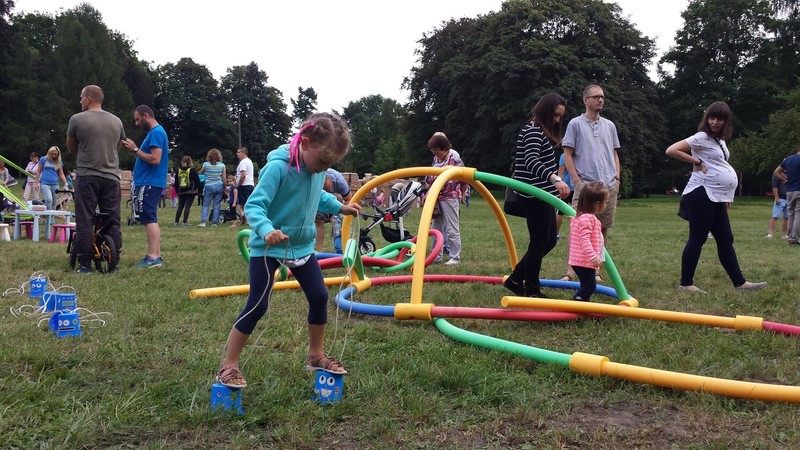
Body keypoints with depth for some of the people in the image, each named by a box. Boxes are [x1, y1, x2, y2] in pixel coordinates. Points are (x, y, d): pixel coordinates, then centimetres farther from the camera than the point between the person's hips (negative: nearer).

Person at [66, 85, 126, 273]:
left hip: (87, 176, -3)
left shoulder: (77, 119, -2)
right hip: (111, 177, 3)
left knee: (85, 221, 1)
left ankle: (85, 264, 1)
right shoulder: (116, 121, 8)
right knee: (113, 221, 7)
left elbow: (71, 149, 10)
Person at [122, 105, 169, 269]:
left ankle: (153, 257, -13)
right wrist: (135, 149, 7)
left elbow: (155, 159, -21)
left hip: (149, 183, -10)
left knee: (149, 219, -12)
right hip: (150, 182, 10)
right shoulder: (155, 132, 19)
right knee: (151, 219, 11)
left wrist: (135, 149, -12)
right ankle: (157, 256, 13)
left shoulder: (156, 132, -13)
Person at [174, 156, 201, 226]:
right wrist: (195, 188, 10)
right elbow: (197, 181, -6)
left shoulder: (179, 171, 6)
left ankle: (176, 221, 16)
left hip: (181, 192, 4)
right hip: (190, 192, -4)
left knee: (180, 207, 13)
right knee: (187, 207, -4)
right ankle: (185, 222, -9)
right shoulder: (192, 170, -6)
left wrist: (177, 191, 19)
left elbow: (176, 183, 11)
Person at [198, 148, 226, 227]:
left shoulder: (206, 164, -4)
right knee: (216, 205, 6)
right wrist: (224, 188, 10)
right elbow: (224, 178, 1)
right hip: (219, 186, 2)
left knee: (205, 205, 5)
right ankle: (214, 222, 6)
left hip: (209, 186, -1)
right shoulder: (222, 165, -1)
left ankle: (203, 222, -5)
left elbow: (201, 173, 12)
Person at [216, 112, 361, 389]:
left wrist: (339, 207, 13)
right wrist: (266, 230, -45)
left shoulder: (318, 170, -3)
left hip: (302, 246, 7)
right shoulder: (278, 167, -25)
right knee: (257, 305, -4)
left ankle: (316, 356, 27)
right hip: (268, 248, -7)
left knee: (319, 297, 8)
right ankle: (228, 365, 9)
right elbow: (254, 206, -29)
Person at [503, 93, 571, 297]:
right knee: (539, 242, -3)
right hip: (535, 196, -10)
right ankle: (532, 290, 9)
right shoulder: (533, 130, -13)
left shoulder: (544, 132, 20)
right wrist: (555, 179, -43)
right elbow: (532, 161, -29)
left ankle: (516, 279, 20)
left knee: (549, 240, 12)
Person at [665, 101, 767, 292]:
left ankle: (739, 282, 15)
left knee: (726, 239, 10)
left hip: (717, 197, 9)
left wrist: (727, 197, 21)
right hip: (702, 195, -9)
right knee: (697, 239, -5)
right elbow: (671, 150, -19)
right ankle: (686, 283, 2)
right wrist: (696, 162, -14)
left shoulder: (720, 140, 17)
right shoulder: (701, 137, -10)